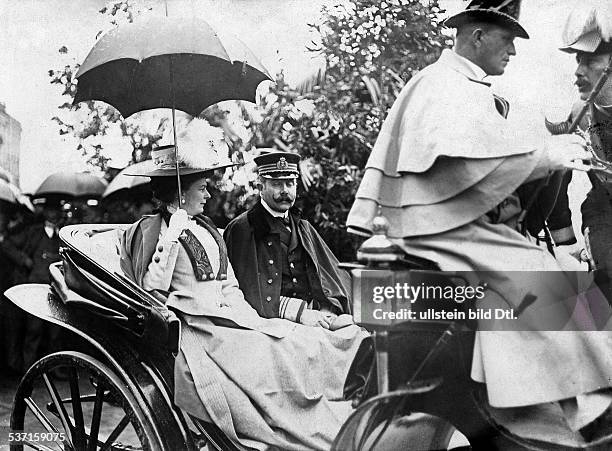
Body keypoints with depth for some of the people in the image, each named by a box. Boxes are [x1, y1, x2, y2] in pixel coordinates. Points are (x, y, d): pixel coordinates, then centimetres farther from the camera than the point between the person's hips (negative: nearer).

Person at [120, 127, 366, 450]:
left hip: (232, 320, 7)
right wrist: (170, 241, -16)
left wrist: (254, 320, 8)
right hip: (195, 333, -7)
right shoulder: (149, 232, -1)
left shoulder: (206, 230, 21)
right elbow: (151, 295, -11)